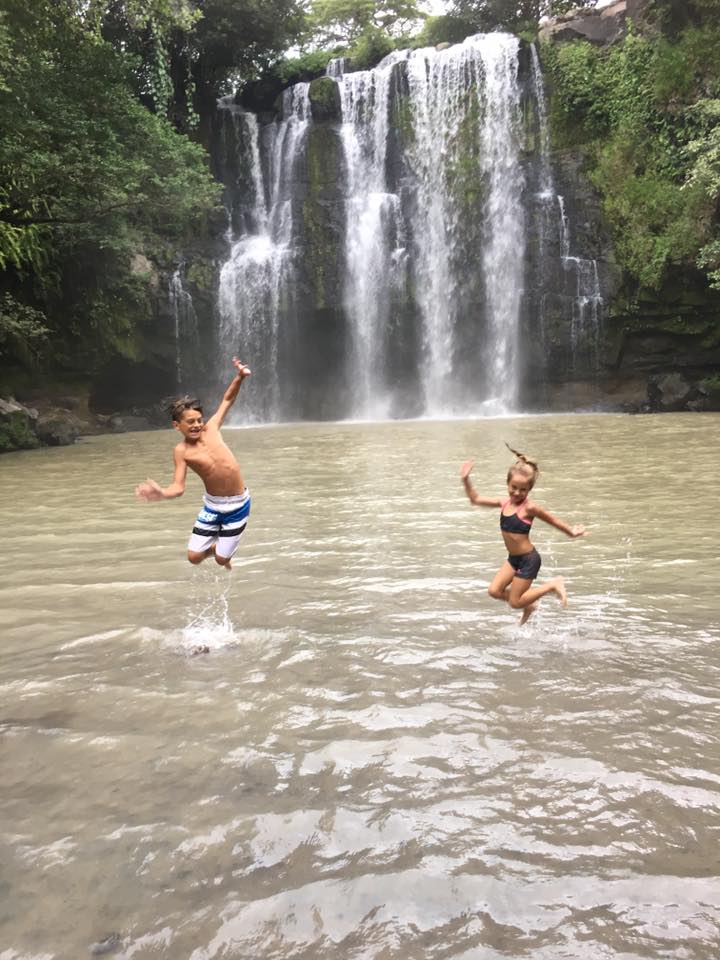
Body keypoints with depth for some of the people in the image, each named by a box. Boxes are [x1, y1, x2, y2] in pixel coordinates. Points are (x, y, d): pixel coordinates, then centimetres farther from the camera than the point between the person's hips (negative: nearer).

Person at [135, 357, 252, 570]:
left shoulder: (210, 429, -6)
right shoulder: (182, 452, -11)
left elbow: (227, 400, 6)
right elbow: (179, 487, -16)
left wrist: (239, 377, -7)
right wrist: (161, 494, -37)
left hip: (238, 504, 0)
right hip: (212, 504, 0)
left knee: (221, 559, 1)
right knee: (194, 557, 2)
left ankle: (224, 551, 40)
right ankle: (215, 546, 36)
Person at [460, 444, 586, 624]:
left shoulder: (530, 507, -20)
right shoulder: (504, 502, -1)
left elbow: (552, 520, -6)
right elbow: (475, 500, 7)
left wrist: (571, 531, 0)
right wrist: (466, 480, -3)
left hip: (528, 560, -7)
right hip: (513, 558, 7)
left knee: (515, 602, 1)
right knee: (494, 591, 2)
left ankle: (553, 585, 14)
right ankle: (529, 606, 25)